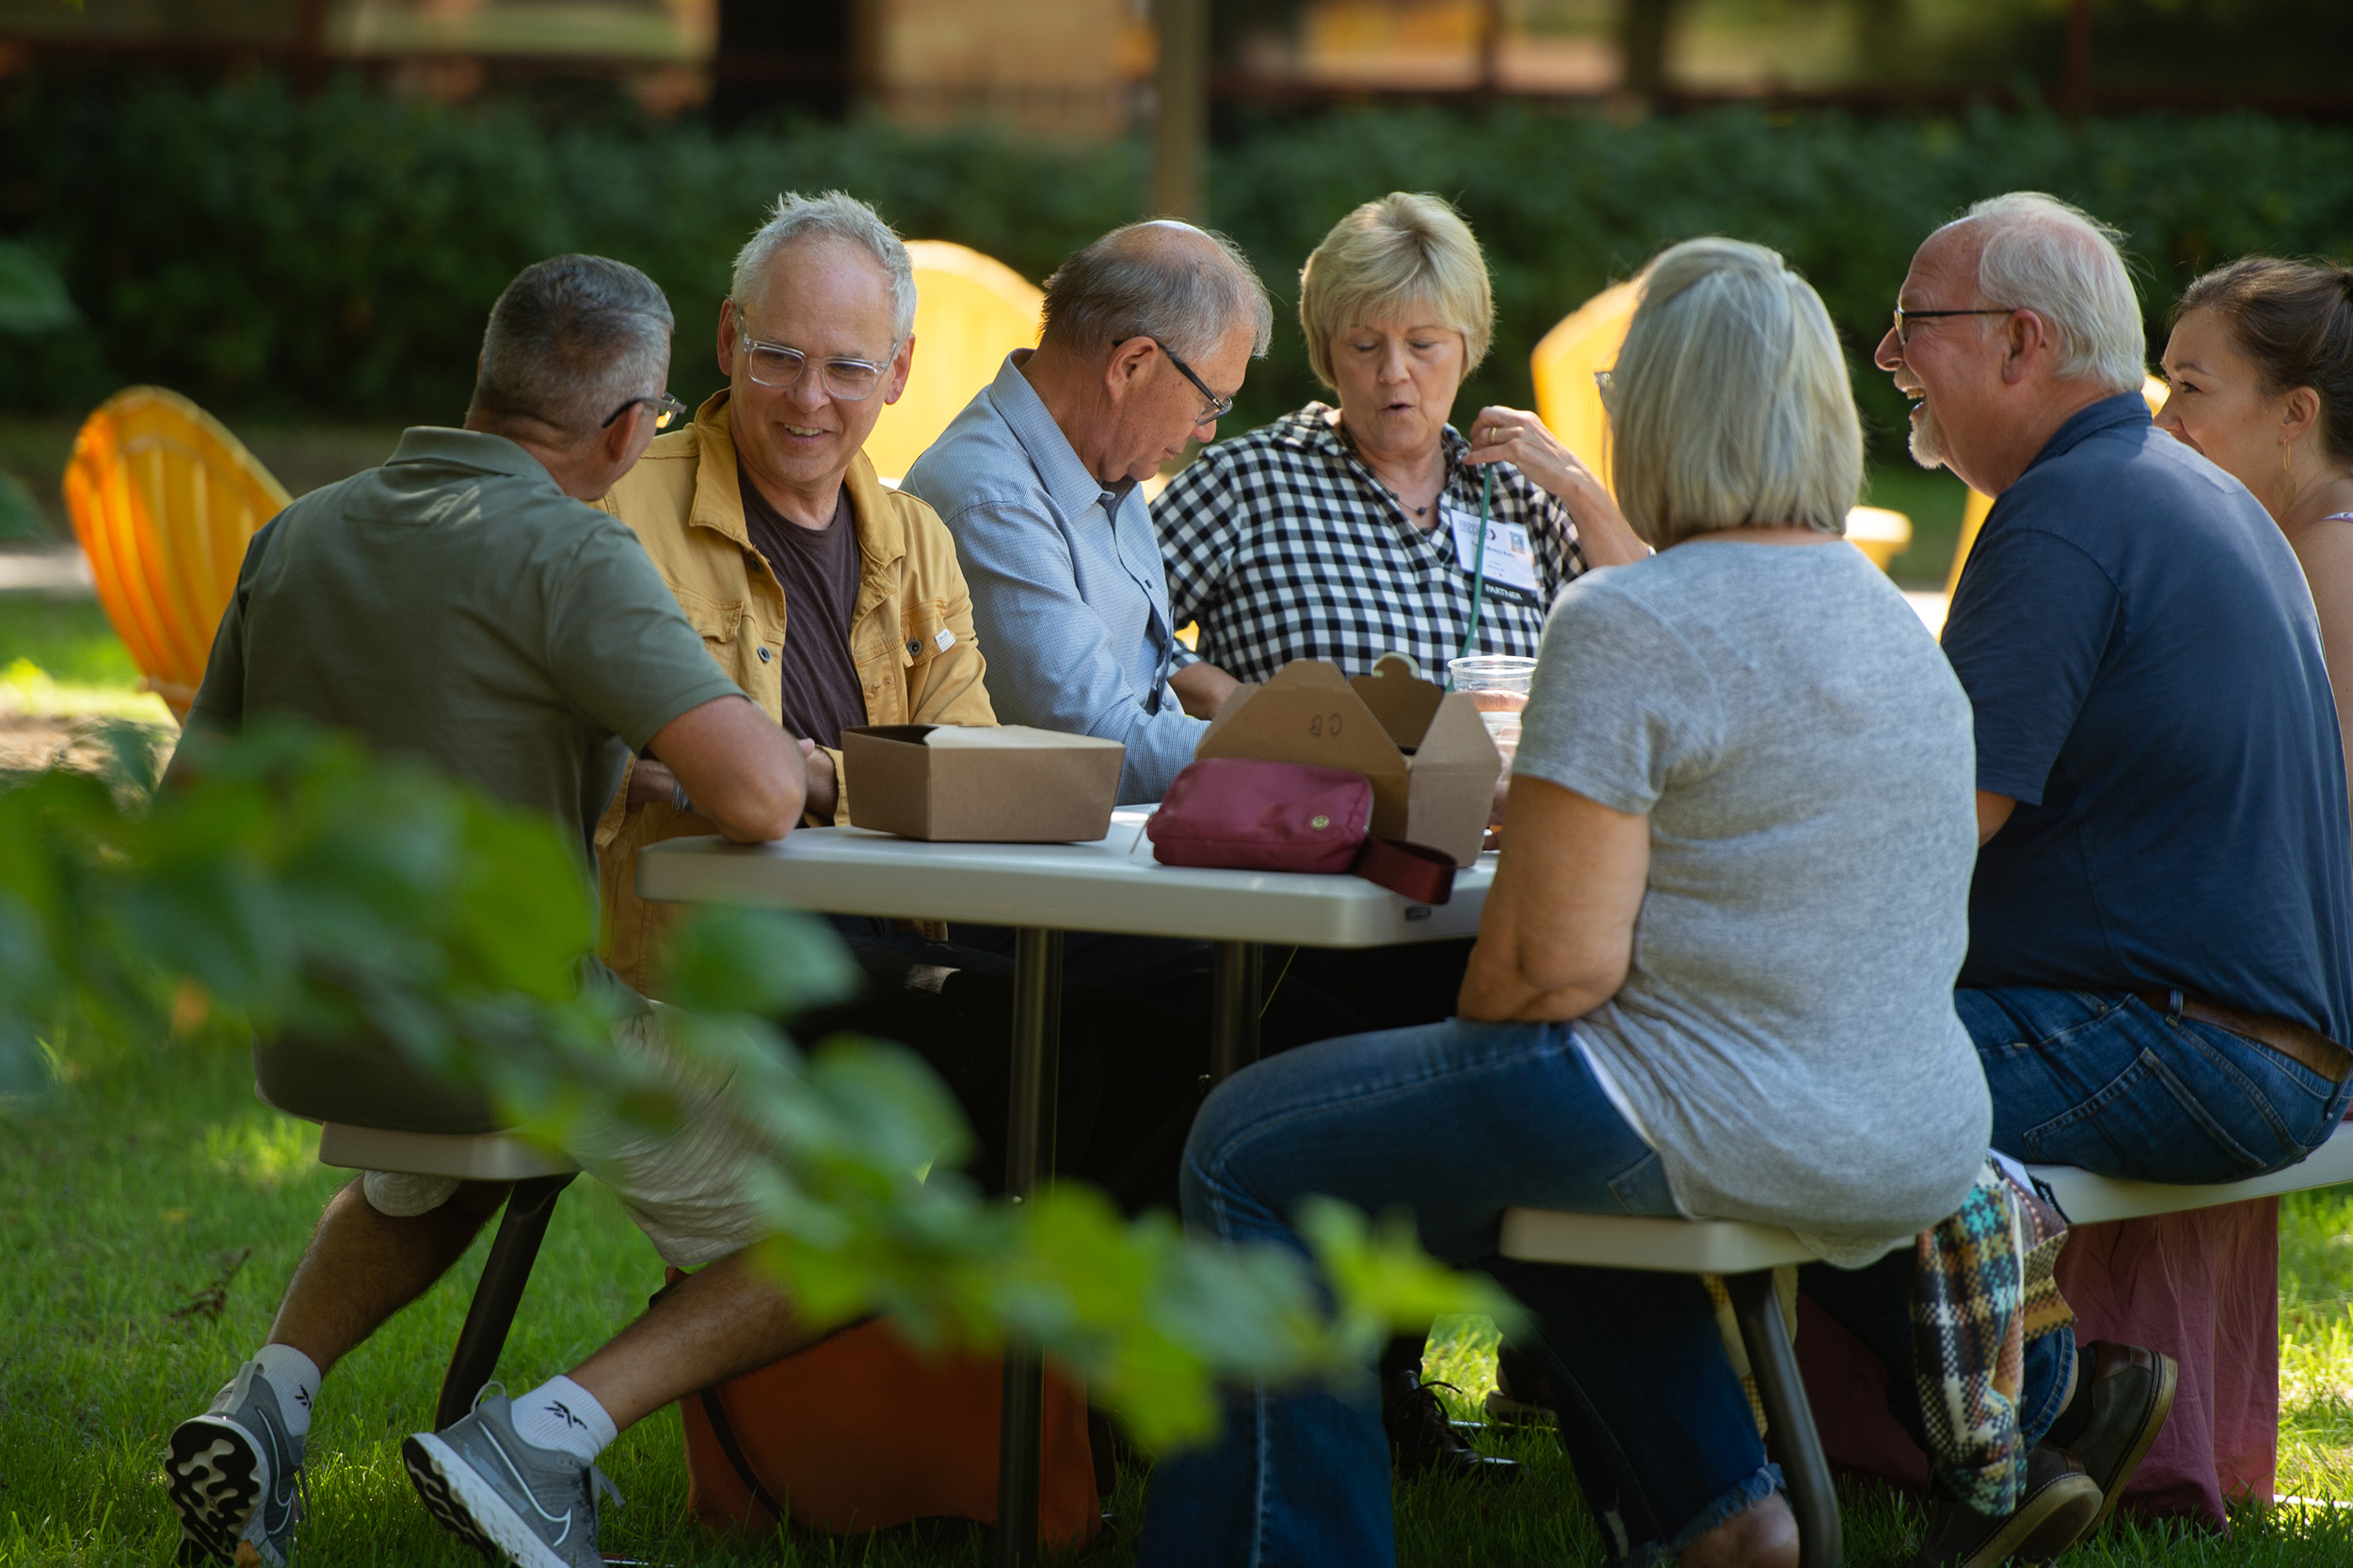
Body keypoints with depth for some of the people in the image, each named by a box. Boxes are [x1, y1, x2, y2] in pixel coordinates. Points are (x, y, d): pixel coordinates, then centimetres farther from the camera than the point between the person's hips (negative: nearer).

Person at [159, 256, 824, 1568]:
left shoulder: (296, 536, 5)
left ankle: (273, 1395, 15)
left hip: (312, 1050, 7)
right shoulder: (570, 553, -17)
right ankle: (547, 1434, -9)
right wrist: (791, 753, -2)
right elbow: (754, 795, -26)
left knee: (419, 1183, 41)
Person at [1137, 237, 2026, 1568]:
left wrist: (1460, 1048, 1)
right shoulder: (1897, 624, 11)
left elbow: (1558, 962, -18)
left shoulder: (1626, 630, -15)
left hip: (1725, 1134, -9)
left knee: (1253, 1154, 5)